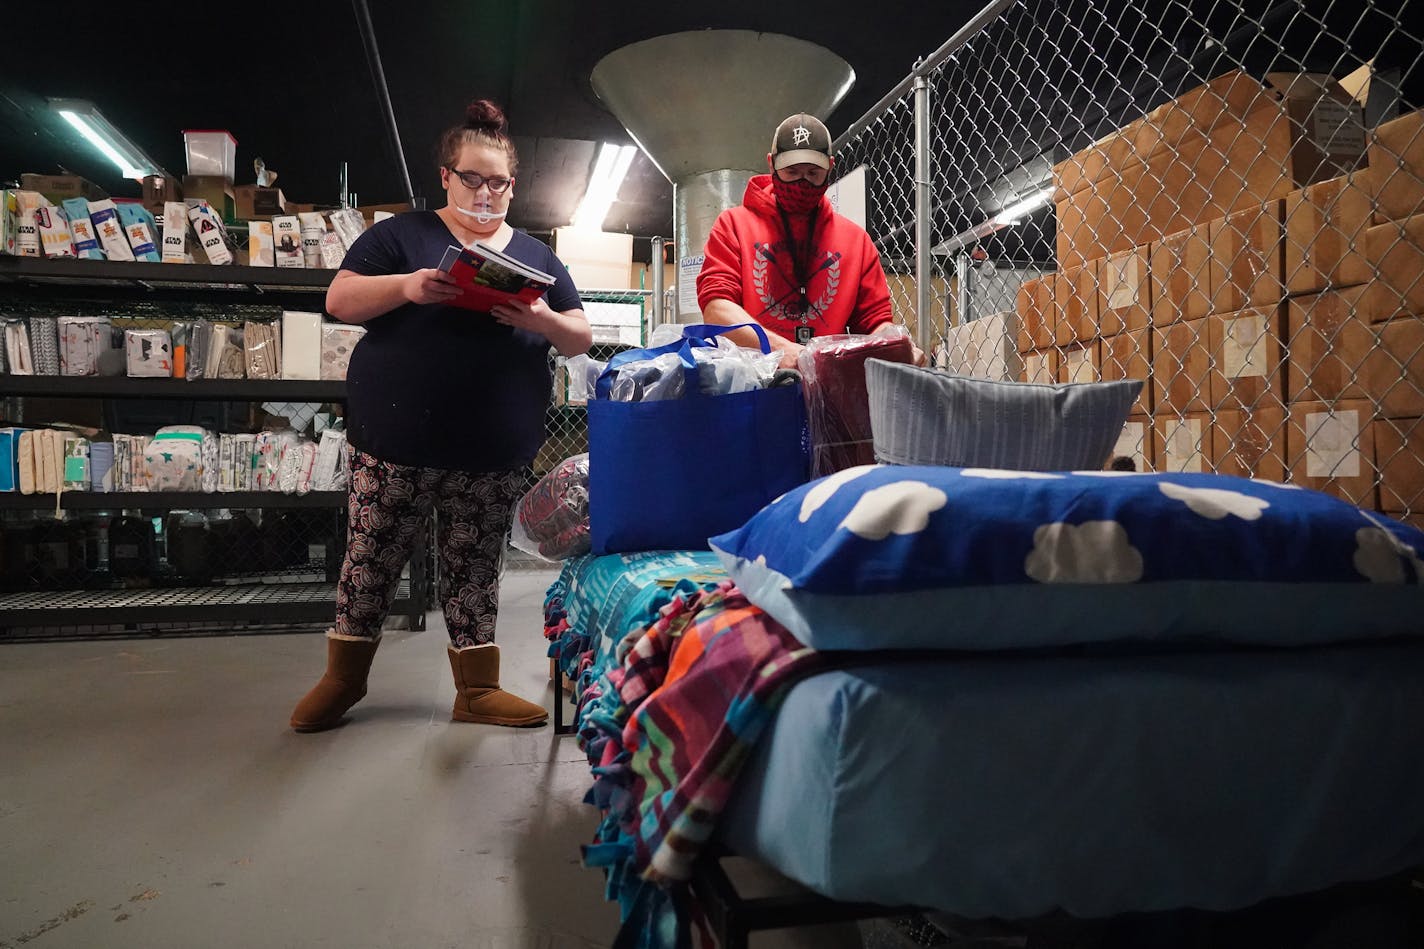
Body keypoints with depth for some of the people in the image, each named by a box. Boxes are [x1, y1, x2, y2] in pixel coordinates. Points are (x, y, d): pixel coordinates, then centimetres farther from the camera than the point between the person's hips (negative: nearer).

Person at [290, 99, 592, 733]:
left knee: (475, 567, 8)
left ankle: (478, 687, 19)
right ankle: (343, 678, 24)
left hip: (494, 454, 2)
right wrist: (407, 287, -18)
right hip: (395, 443, -1)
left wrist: (543, 321, -12)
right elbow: (339, 300, 0)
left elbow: (581, 338, 11)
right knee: (371, 560, 6)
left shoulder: (536, 257, 14)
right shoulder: (402, 235, 6)